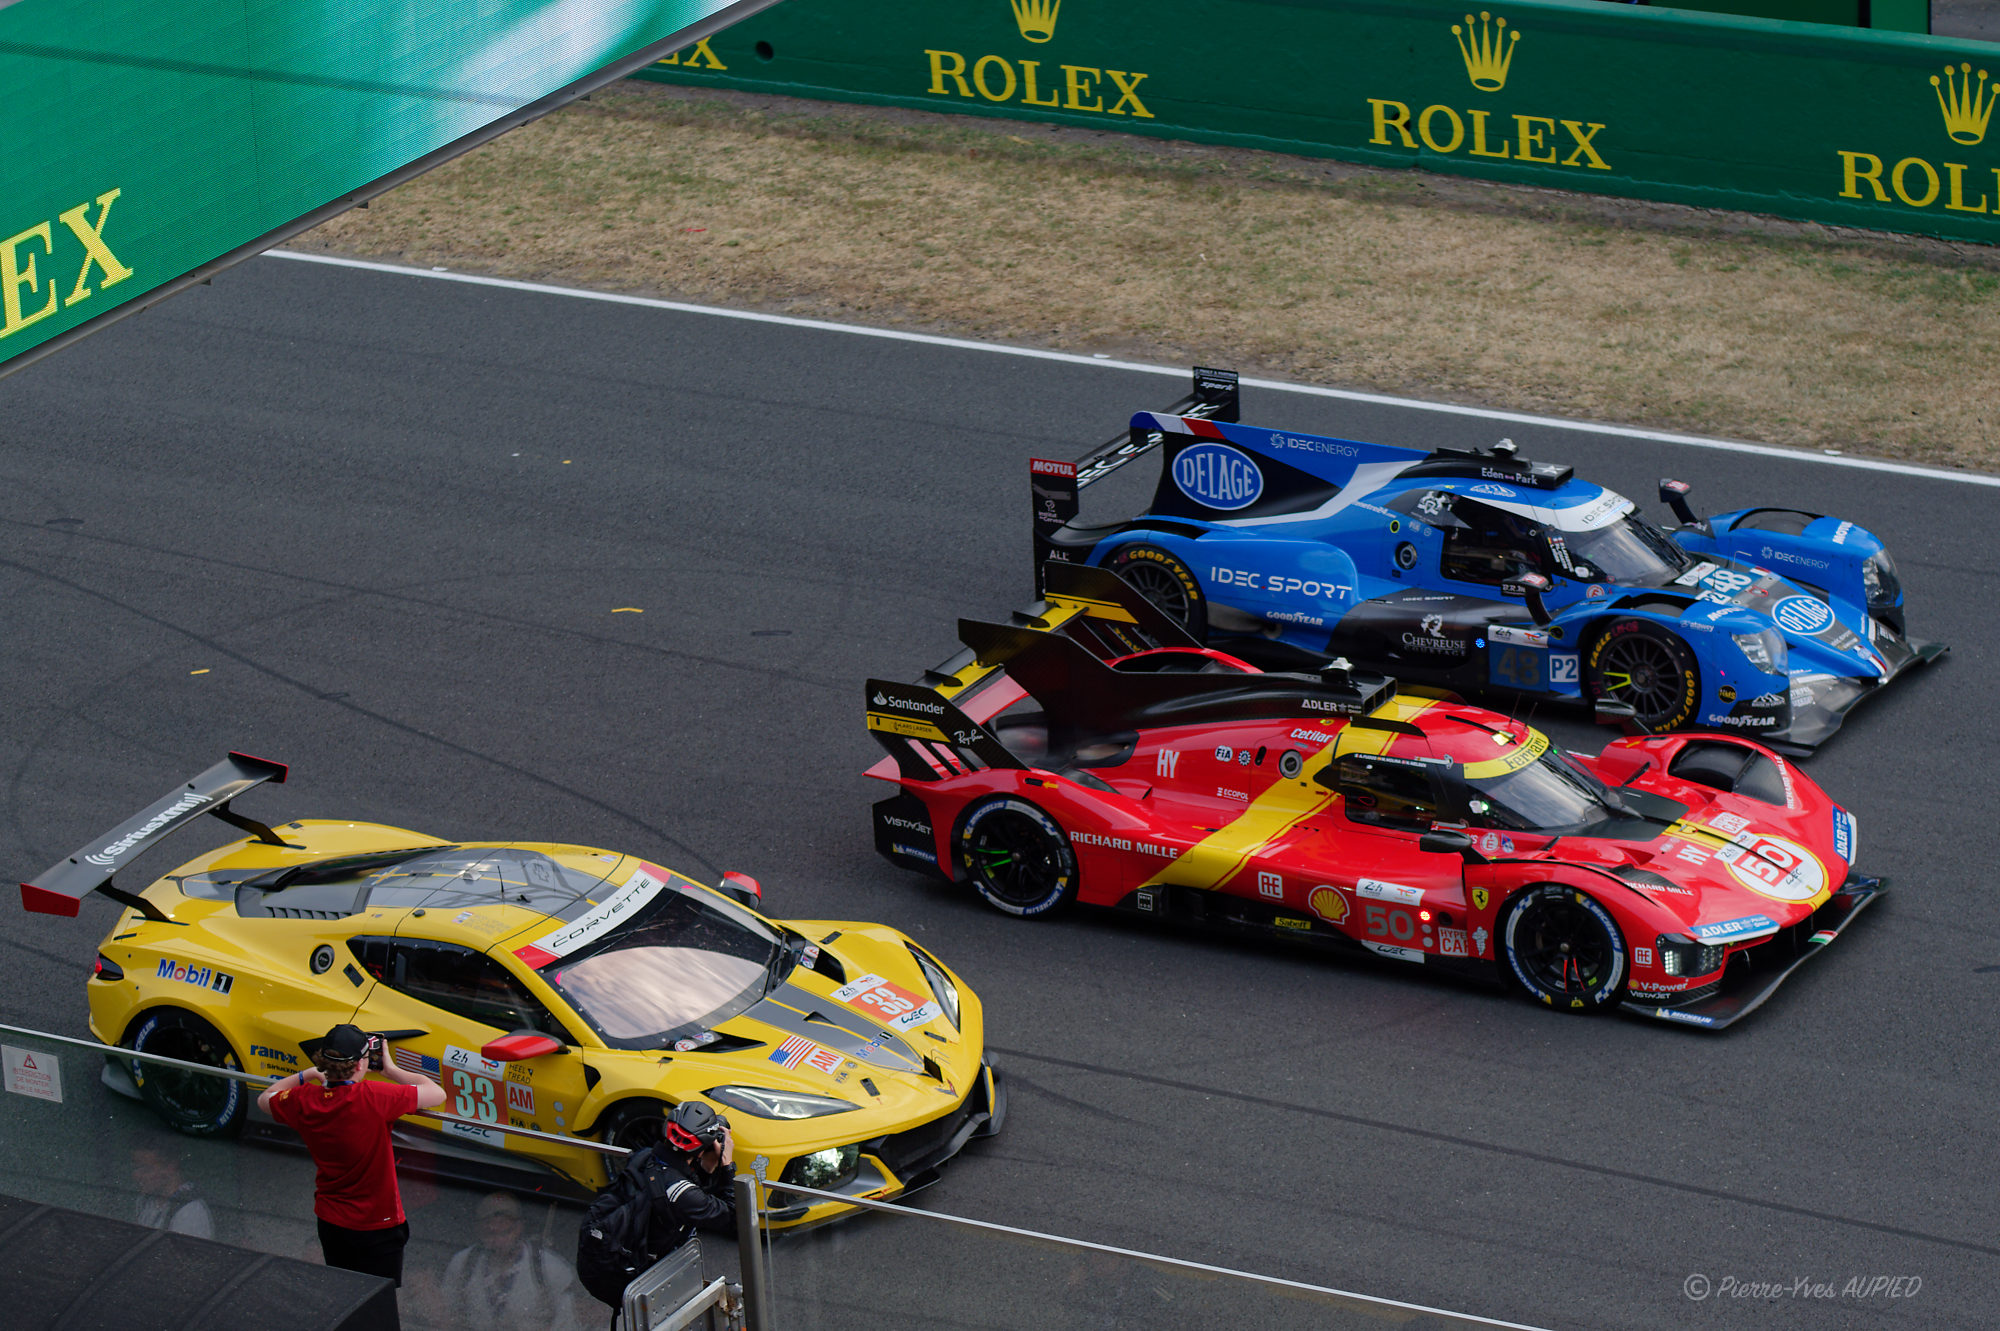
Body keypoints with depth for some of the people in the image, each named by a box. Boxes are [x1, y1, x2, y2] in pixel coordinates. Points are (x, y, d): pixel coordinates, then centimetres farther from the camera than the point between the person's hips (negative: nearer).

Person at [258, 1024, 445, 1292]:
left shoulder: (304, 1101, -11)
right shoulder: (373, 1098, -26)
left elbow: (265, 1099, 13)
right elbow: (437, 1094, -16)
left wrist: (310, 1074, 12)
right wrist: (391, 1070, -4)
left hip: (330, 1226, 5)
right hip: (377, 1228, -5)